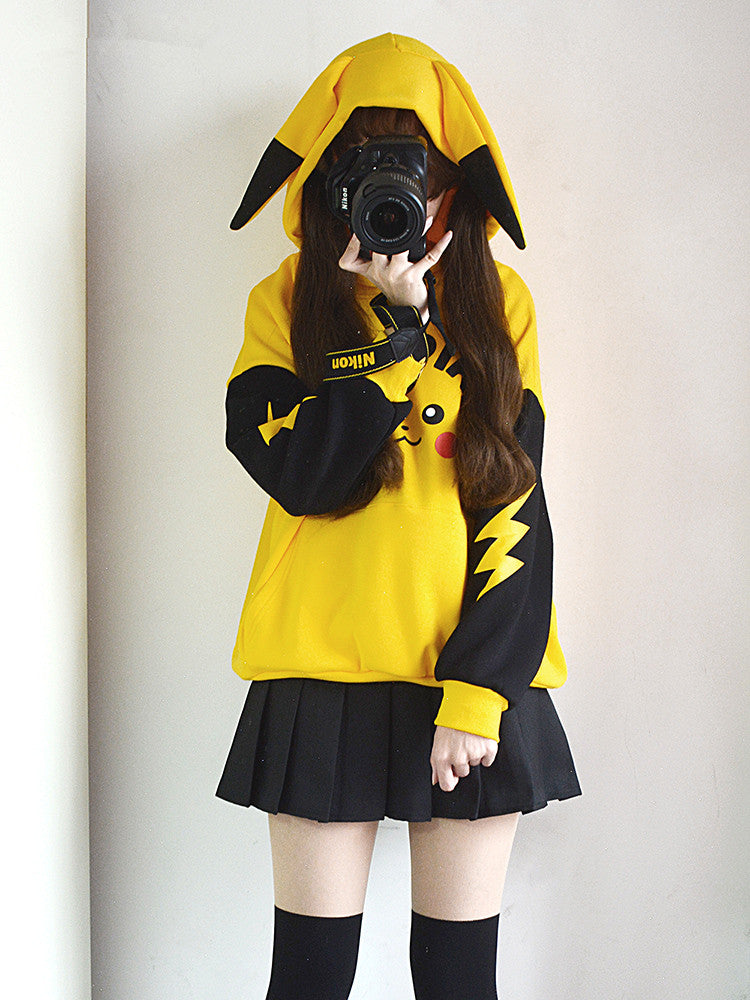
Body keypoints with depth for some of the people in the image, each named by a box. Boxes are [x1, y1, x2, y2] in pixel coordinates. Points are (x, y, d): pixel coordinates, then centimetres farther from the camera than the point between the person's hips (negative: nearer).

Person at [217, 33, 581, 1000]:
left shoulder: (498, 300, 5)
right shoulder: (285, 300, 3)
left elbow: (519, 506, 0)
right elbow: (301, 472, -12)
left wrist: (478, 691, -8)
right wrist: (399, 324, -16)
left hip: (476, 676, 1)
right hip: (325, 669, -1)